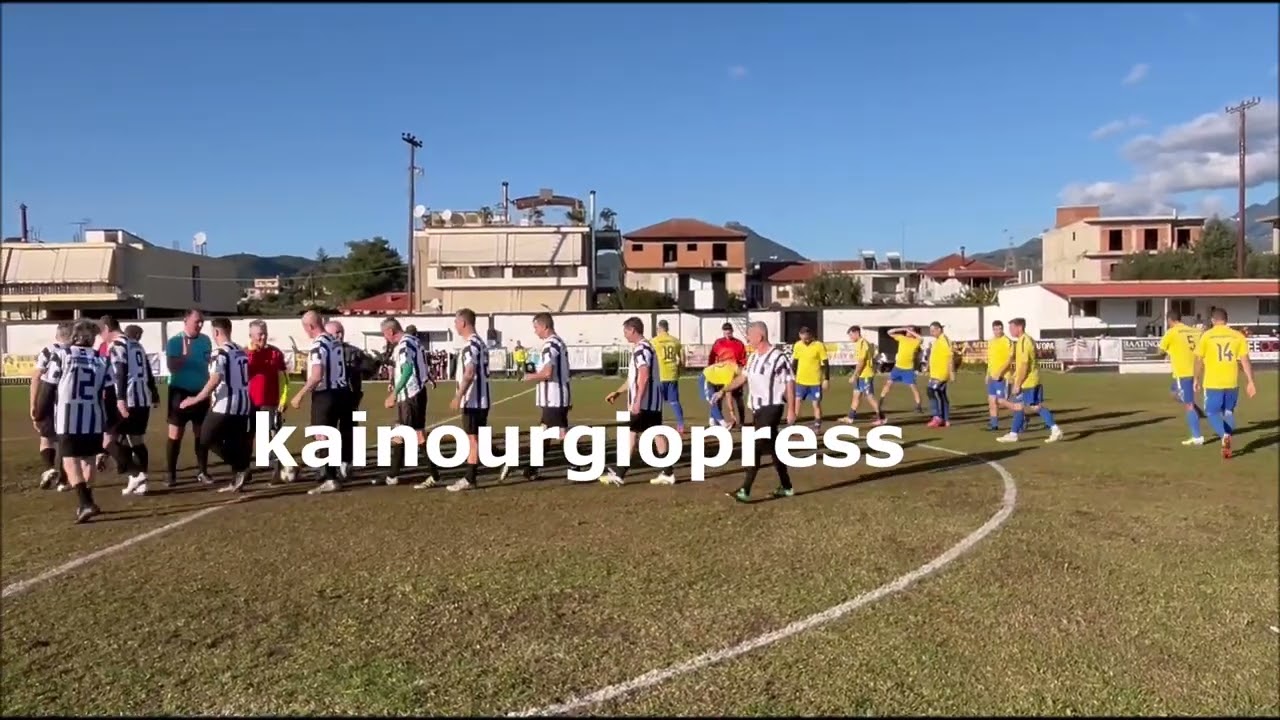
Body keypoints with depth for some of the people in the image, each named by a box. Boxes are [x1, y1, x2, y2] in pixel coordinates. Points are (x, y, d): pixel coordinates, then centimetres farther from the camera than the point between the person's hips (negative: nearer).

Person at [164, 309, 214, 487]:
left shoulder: (206, 340, 2)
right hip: (180, 392, -4)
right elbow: (172, 367, -20)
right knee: (175, 434, 0)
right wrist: (185, 353, -30)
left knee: (201, 433, 8)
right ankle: (171, 474, 8)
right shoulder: (174, 341, -11)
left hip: (200, 392, 4)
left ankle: (202, 472, 15)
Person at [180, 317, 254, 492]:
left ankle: (240, 468, -4)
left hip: (226, 405, -8)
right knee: (236, 443, 13)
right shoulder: (241, 352, 14)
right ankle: (237, 481, 14)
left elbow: (215, 380, -22)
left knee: (208, 438, 3)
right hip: (243, 405, 8)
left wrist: (196, 398, -16)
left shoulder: (220, 353, -12)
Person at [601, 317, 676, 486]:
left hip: (644, 402, -10)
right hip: (653, 401, 10)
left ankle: (619, 474, 0)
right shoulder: (645, 347, 19)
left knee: (630, 433, -5)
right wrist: (618, 392, 27)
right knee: (657, 434, 8)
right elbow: (634, 377, 26)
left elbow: (644, 376, -24)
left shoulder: (641, 349, -14)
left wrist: (637, 401, -26)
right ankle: (667, 473, 10)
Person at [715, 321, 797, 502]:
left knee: (756, 447, -11)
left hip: (772, 408, -9)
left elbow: (790, 383, -15)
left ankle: (745, 490, -10)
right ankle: (786, 487, 25)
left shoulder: (778, 357, -17)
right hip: (757, 408, 9)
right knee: (772, 448, 14)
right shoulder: (754, 357, 9)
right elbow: (743, 377, 20)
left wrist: (791, 410, -15)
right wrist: (723, 390, 16)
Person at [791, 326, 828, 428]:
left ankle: (817, 428, 14)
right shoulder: (797, 345, 1)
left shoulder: (819, 346, -11)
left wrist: (826, 379, -10)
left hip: (815, 382, -3)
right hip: (800, 381, 3)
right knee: (796, 402, 3)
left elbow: (826, 363, -7)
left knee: (816, 404, 5)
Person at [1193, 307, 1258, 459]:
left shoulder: (1207, 336, -4)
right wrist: (1250, 382, 3)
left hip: (1213, 383, -3)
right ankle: (1227, 446, 15)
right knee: (1229, 412, 19)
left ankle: (1225, 435, -19)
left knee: (1212, 413, 8)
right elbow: (1245, 360, -1)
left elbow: (1199, 360, 0)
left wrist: (1197, 380, 12)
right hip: (1232, 382, 3)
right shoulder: (1238, 335, 1)